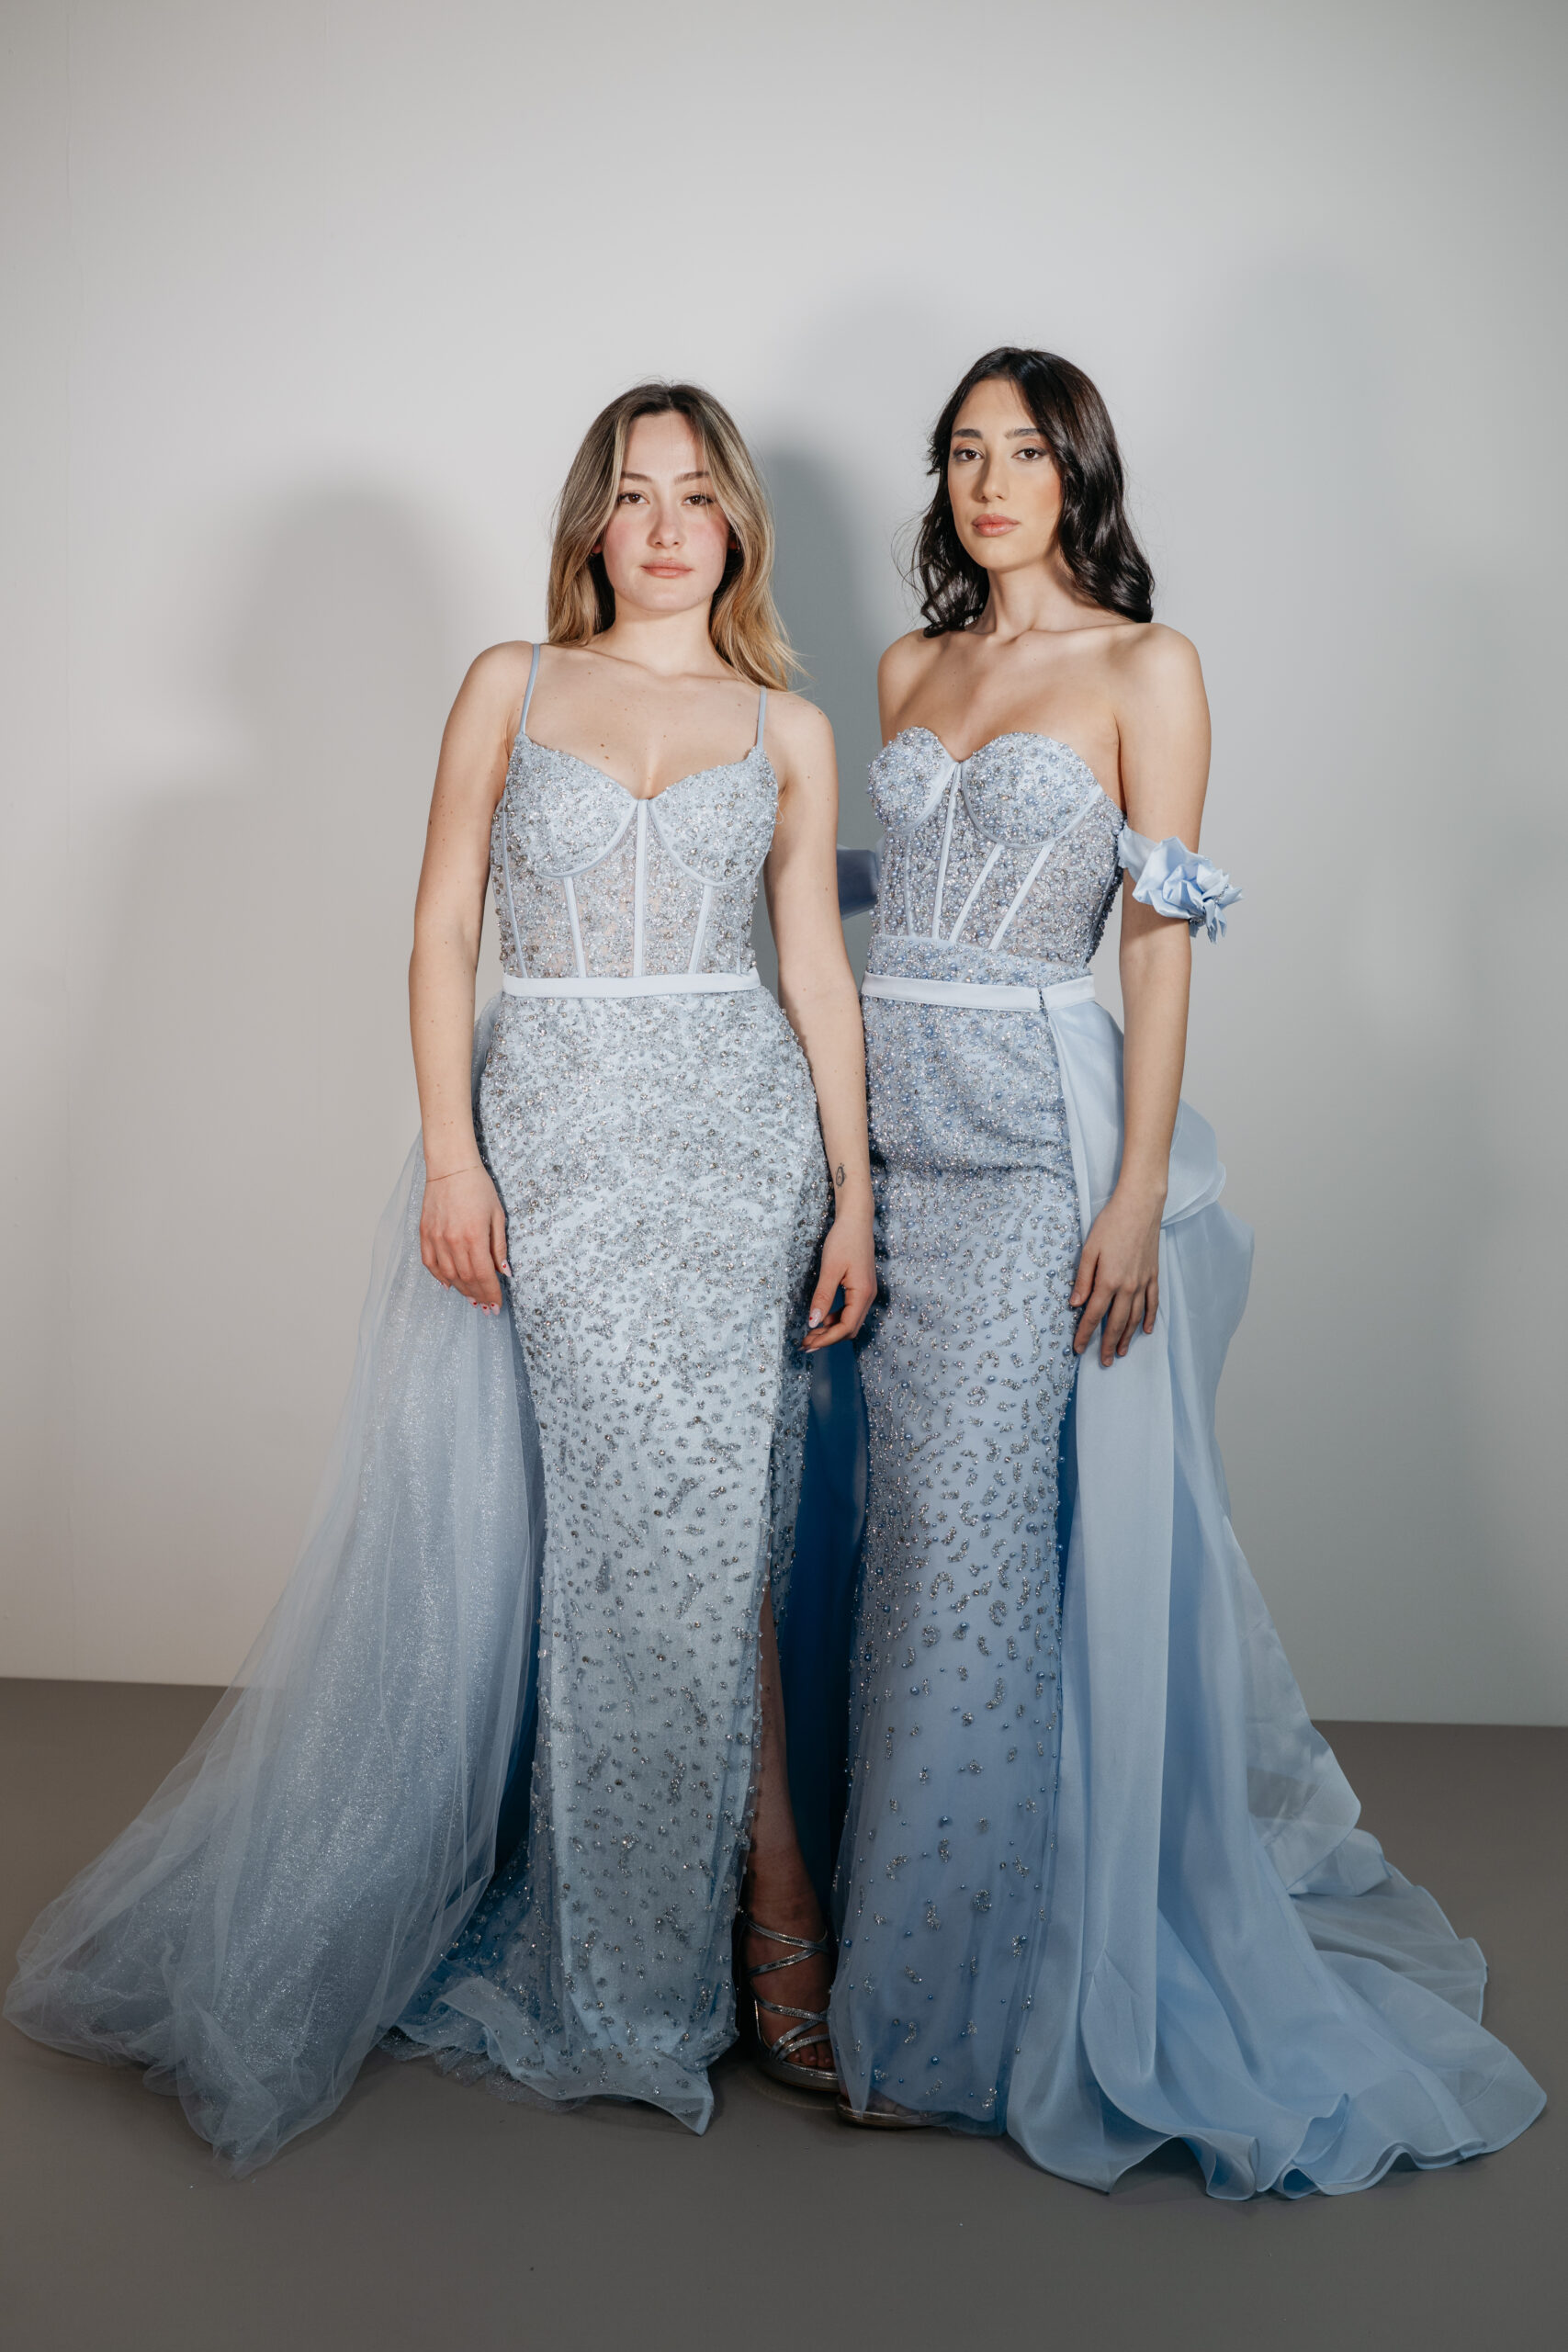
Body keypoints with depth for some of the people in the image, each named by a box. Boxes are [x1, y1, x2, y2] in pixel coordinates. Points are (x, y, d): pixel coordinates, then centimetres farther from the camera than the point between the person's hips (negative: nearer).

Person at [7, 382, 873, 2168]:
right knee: (677, 1509, -6)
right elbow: (443, 932, 3)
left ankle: (659, 1951, 13)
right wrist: (449, 1152, -7)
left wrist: (853, 1186, 3)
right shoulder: (509, 687, 8)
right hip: (551, 1131, -1)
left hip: (736, 1126, 1)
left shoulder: (786, 730, 11)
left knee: (690, 1515, -2)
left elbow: (816, 967, 9)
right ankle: (770, 1903, 11)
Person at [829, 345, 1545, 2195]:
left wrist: (1138, 1193, -13)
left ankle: (949, 2010, 4)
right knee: (913, 1534, 6)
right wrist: (847, 1140, 15)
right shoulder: (910, 669, 16)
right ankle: (894, 1913, 21)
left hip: (1038, 1133, -5)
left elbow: (1161, 935, -6)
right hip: (892, 1121, 5)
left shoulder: (1144, 667, -1)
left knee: (976, 1538, -7)